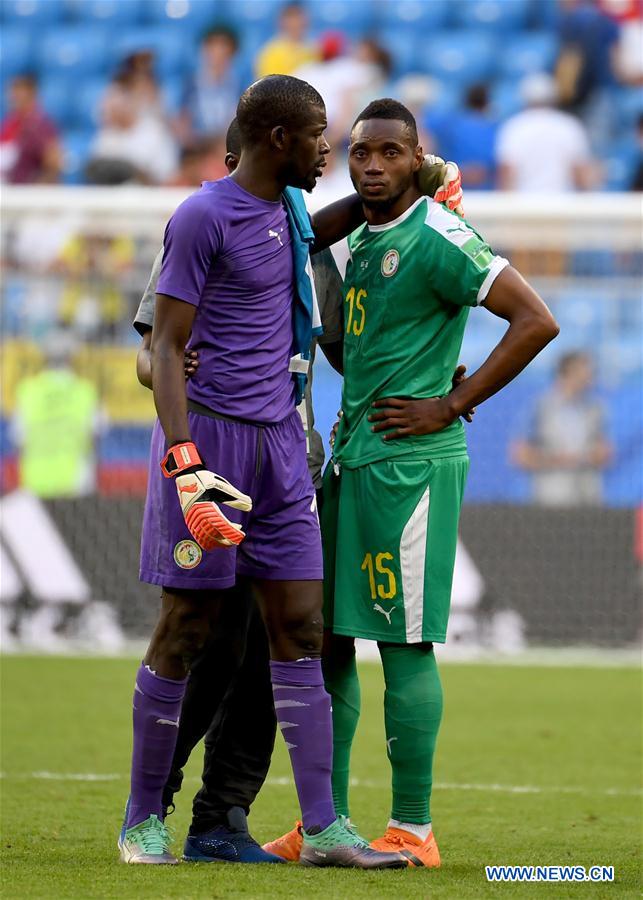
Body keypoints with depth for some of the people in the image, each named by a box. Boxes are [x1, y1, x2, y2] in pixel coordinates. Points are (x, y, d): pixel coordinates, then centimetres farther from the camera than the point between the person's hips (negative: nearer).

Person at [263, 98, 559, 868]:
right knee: (326, 638, 9)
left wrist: (451, 406, -15)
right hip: (350, 458, 9)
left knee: (404, 642, -7)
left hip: (409, 462, -9)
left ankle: (413, 831, -2)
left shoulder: (437, 240, -12)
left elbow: (536, 321, -17)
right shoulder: (361, 240, 16)